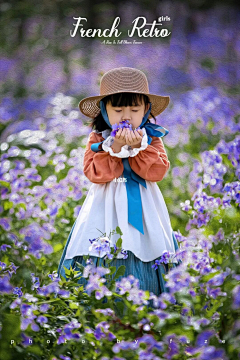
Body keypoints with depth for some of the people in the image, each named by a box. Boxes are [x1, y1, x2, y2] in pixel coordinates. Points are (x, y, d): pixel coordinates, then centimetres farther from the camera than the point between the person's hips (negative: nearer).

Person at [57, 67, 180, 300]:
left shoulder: (152, 139, 3)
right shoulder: (97, 139, 2)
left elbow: (158, 171, -10)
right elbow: (94, 172, -11)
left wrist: (138, 147, -20)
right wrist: (115, 147, -20)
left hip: (142, 208, 0)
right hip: (107, 208, 0)